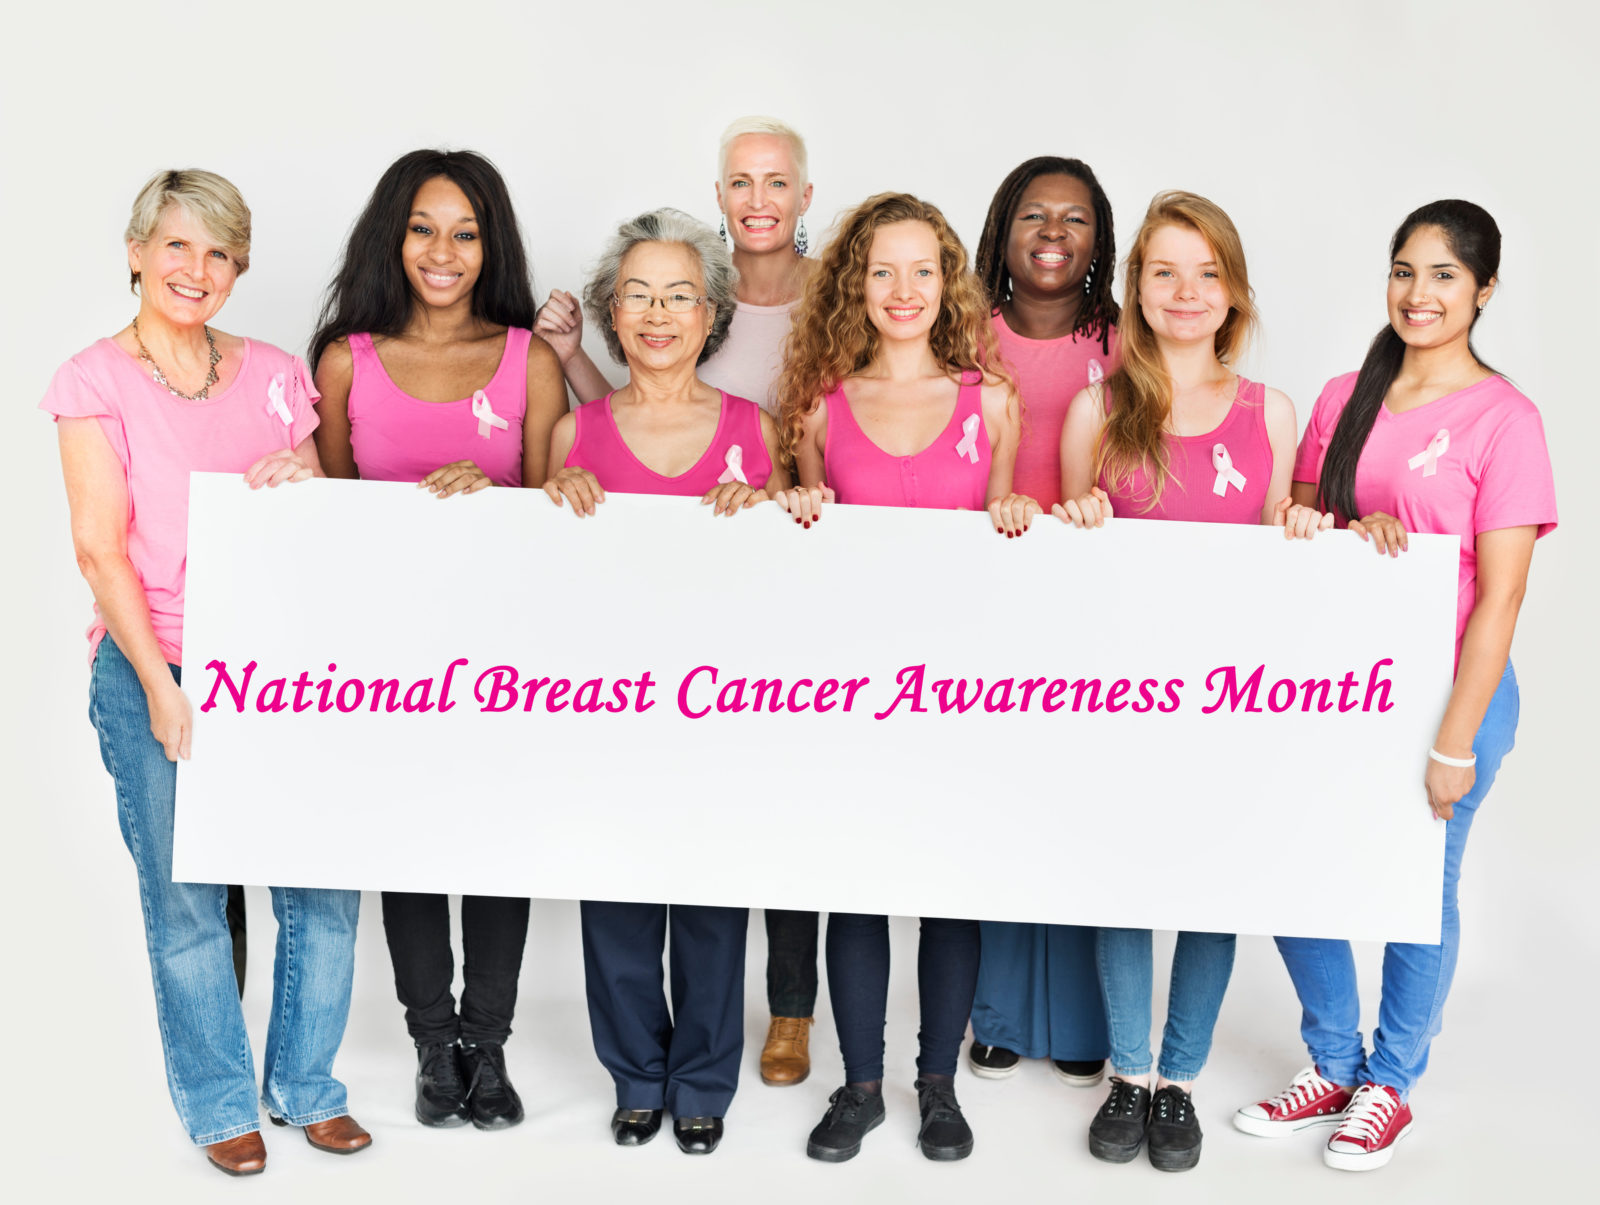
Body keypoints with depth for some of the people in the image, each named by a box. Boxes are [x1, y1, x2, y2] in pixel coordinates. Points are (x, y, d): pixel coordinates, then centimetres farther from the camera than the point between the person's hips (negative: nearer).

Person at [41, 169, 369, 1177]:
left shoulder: (273, 375, 11)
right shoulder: (97, 381, 0)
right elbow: (101, 549, -5)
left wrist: (306, 476, -6)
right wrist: (162, 688, -11)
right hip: (154, 669, -3)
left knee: (324, 882, 1)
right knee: (185, 897, 4)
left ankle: (307, 1084, 22)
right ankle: (220, 1102, 23)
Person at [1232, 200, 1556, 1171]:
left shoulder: (1503, 418, -9)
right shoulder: (1345, 400, 7)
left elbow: (1499, 598, -12)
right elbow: (1296, 525, 13)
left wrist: (1453, 743, -14)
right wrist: (1353, 526, -10)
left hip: (1447, 688, -5)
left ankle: (1390, 1085, 28)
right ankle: (1332, 1065, 30)